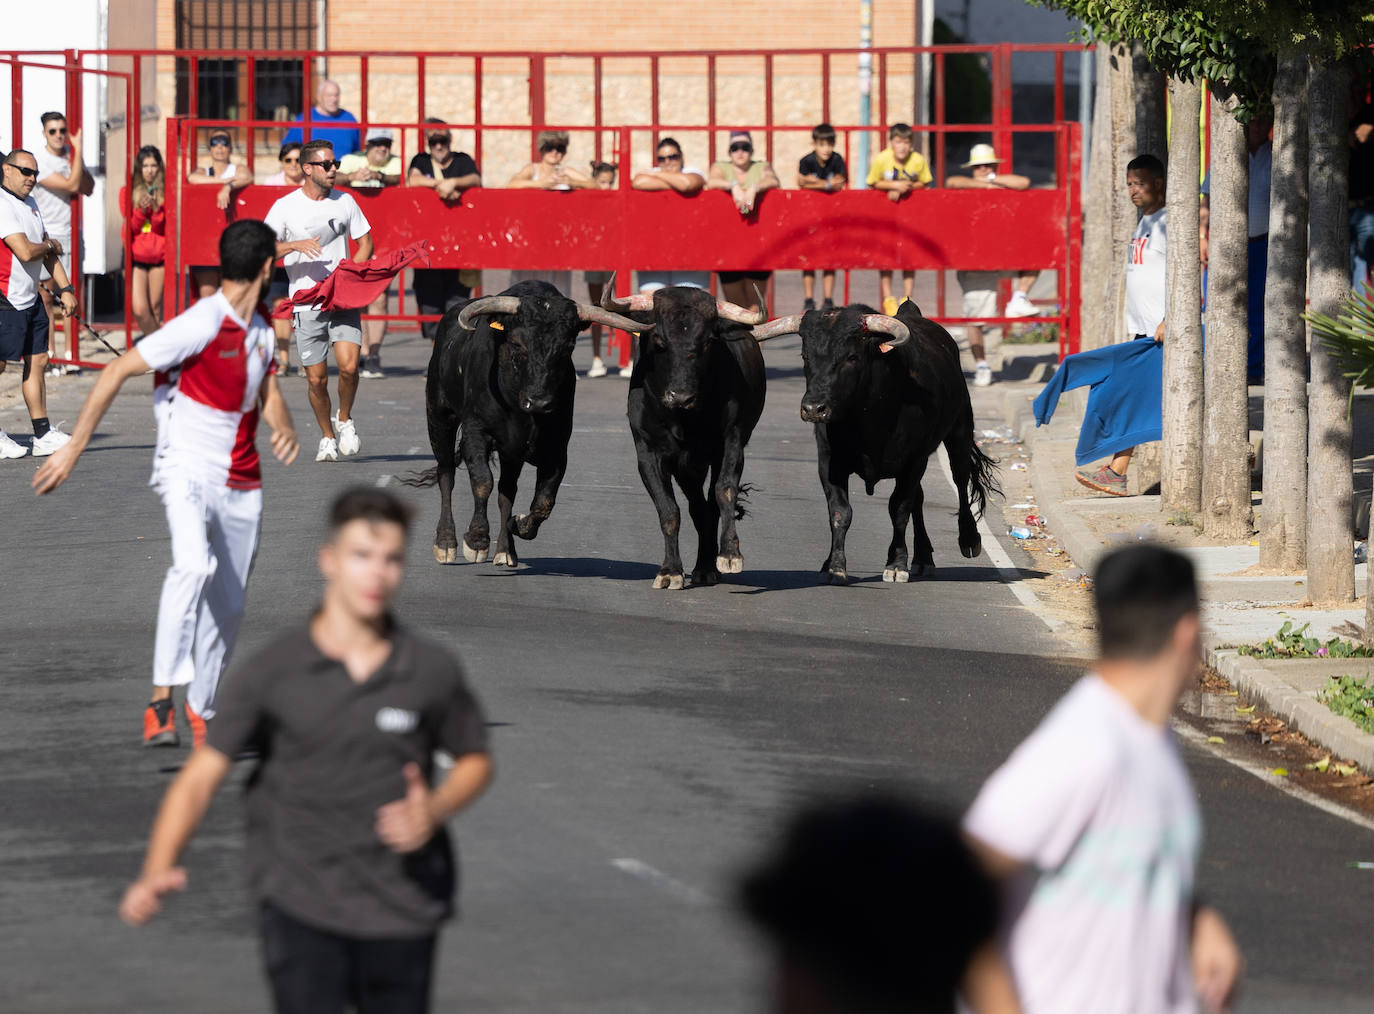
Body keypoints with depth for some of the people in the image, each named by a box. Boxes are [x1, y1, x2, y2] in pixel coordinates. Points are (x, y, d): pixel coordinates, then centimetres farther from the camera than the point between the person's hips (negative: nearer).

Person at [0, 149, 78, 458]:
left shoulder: (30, 204, 15)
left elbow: (49, 252, 21)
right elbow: (25, 251, -23)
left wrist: (64, 288, 13)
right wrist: (50, 245, -3)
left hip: (30, 299, 10)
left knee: (37, 361, 9)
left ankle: (43, 435, 13)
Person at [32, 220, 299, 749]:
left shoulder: (261, 330, 8)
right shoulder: (201, 324, -16)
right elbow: (117, 372, -15)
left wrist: (285, 427, -5)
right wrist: (72, 449, -15)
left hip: (241, 484, 7)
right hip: (187, 471, -7)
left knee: (227, 607, 9)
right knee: (193, 565, -32)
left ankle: (200, 711, 28)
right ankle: (161, 700, -36)